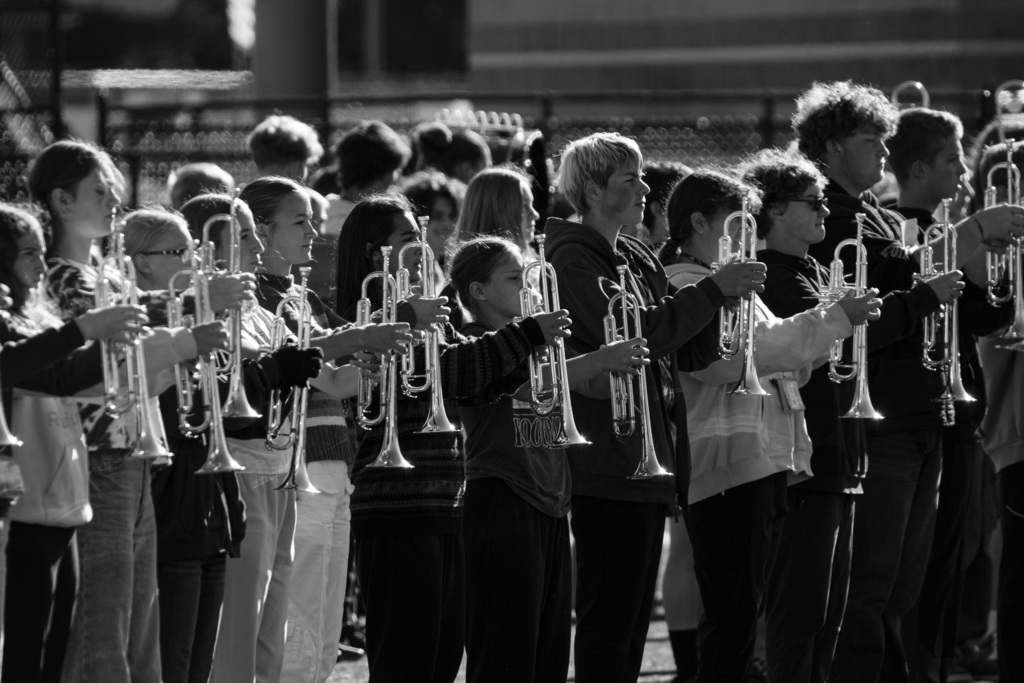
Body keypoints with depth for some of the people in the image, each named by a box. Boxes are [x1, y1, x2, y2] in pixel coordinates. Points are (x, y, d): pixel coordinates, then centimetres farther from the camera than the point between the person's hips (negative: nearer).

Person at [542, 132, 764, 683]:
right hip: (609, 464, -9)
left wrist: (722, 296, -1)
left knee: (633, 616, 10)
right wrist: (713, 290, -17)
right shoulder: (574, 258, -8)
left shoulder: (636, 260, 19)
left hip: (651, 453, 9)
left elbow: (690, 354, 16)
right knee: (609, 618, -9)